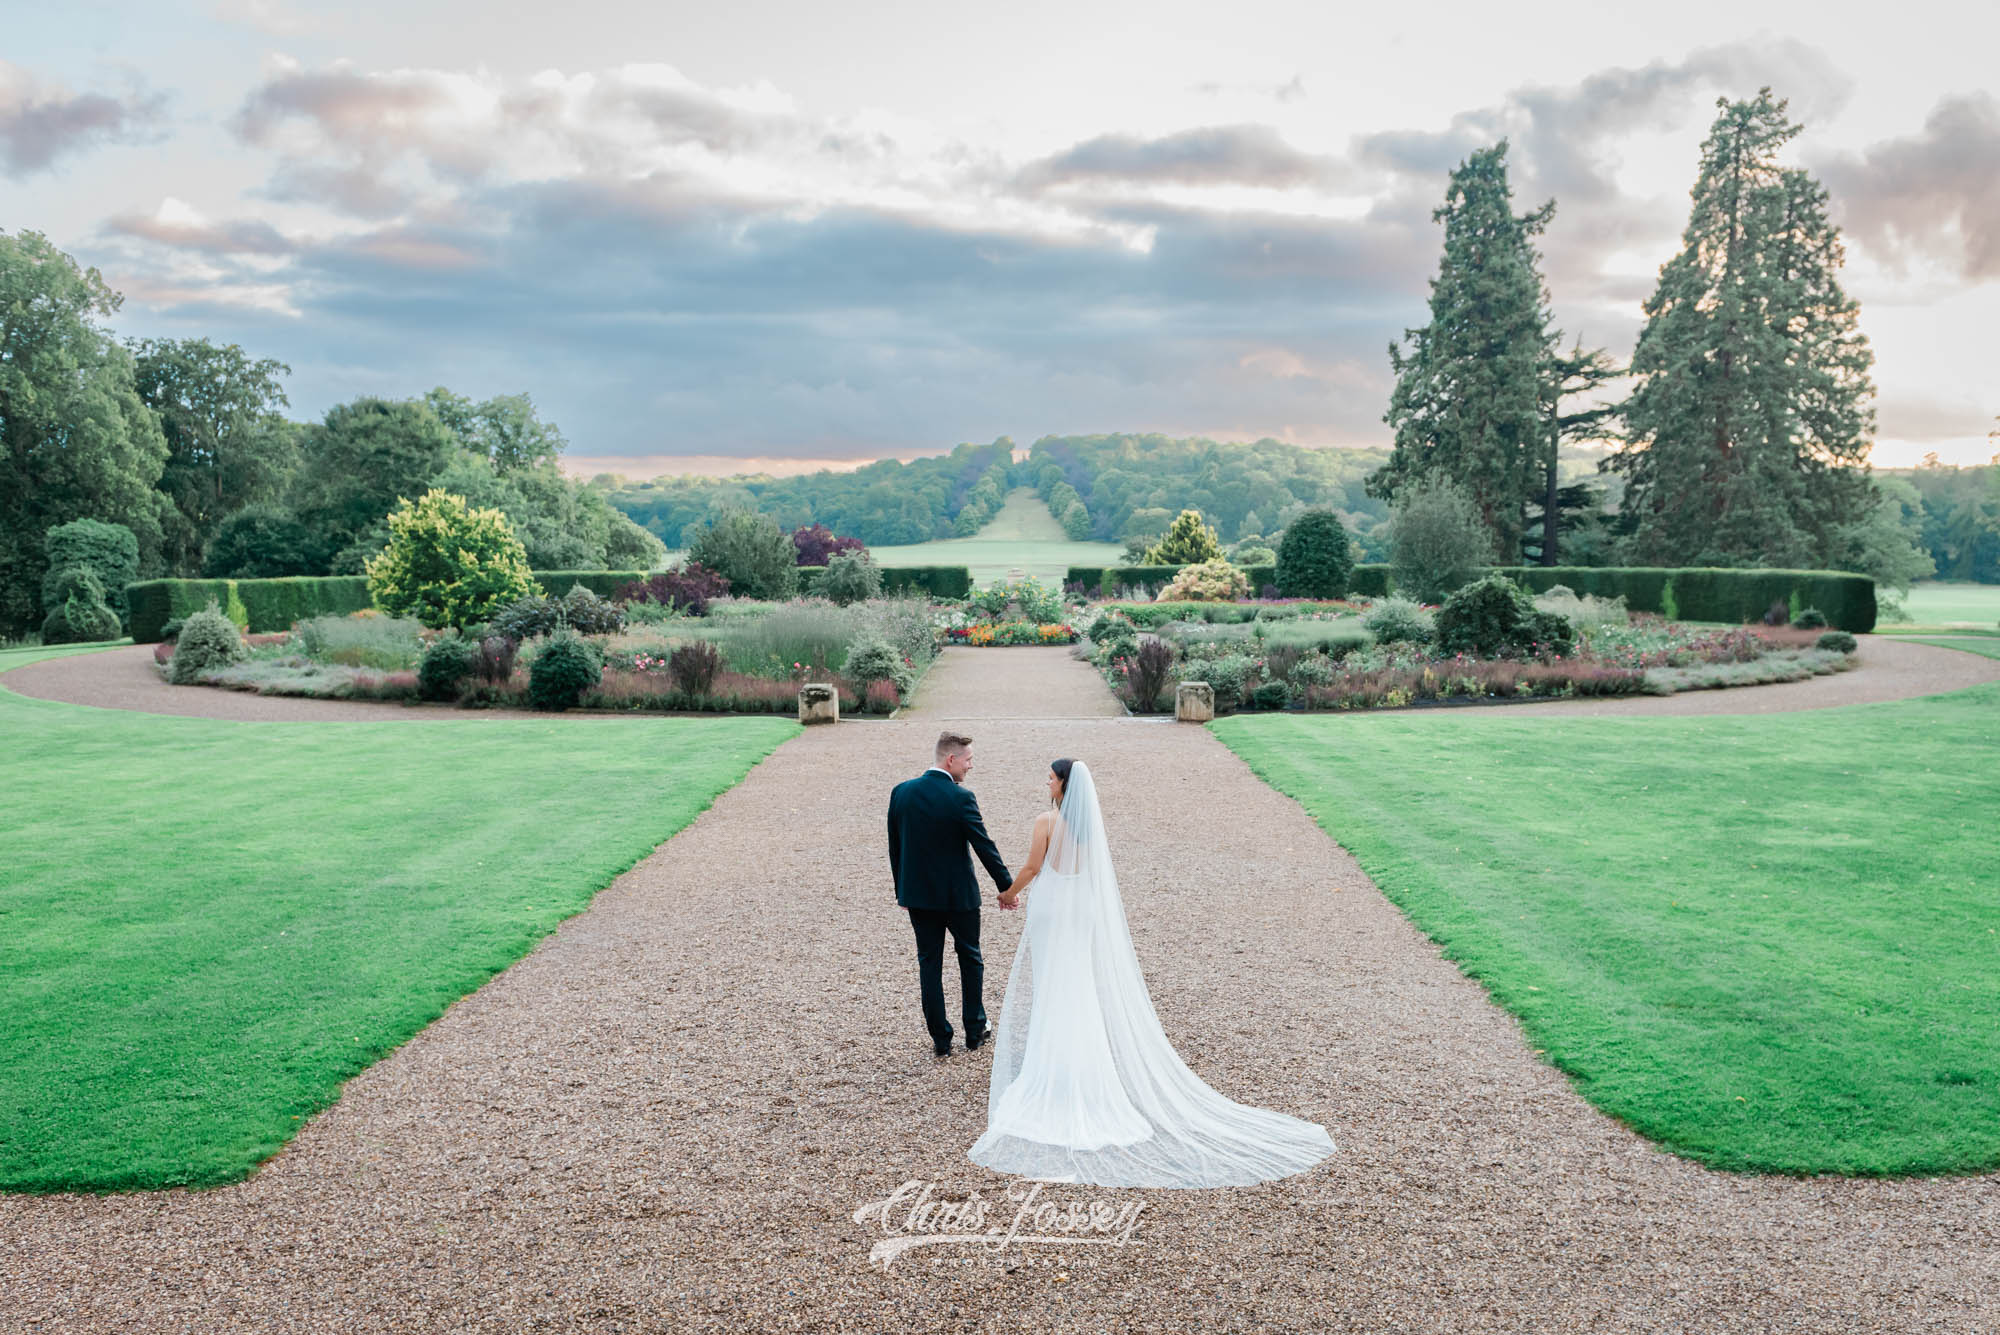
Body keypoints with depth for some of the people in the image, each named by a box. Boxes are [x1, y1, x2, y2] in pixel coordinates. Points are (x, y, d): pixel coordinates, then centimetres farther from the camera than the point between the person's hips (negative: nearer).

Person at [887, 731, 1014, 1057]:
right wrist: (1007, 887, -2)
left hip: (918, 895, 3)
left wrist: (902, 890, 16)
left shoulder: (901, 792, -3)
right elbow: (985, 847, -14)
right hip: (958, 895, -3)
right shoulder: (961, 798, -18)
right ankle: (974, 1030, 26)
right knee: (970, 959, 17)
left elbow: (894, 847, 5)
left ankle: (940, 1039, 15)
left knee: (929, 964, 11)